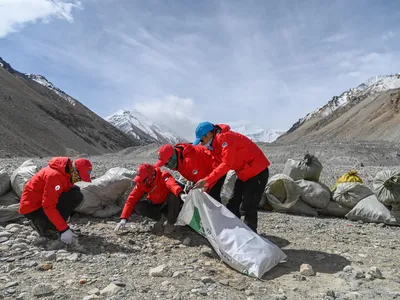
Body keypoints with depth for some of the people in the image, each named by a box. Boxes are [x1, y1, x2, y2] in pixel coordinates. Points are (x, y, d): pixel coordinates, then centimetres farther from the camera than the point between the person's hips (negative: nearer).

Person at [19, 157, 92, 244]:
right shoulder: (54, 175, -30)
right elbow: (49, 207, -31)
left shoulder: (69, 172, -2)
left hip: (45, 200, 9)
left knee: (76, 195, -6)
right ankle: (41, 224, -3)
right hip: (31, 208, -8)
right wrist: (64, 229, -31)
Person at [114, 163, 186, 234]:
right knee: (137, 206, -21)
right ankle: (161, 218, -1)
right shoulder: (141, 183, -15)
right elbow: (132, 199, -17)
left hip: (169, 205, -4)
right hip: (155, 205, 4)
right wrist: (123, 218, -25)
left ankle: (171, 223, -15)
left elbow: (172, 184, -51)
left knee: (174, 195, -36)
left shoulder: (163, 176, -29)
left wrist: (181, 194, -73)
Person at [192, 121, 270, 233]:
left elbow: (226, 164, -31)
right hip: (244, 173, 10)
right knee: (233, 204, 13)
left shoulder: (225, 137, -24)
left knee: (247, 207, -9)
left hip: (257, 171, -10)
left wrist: (206, 180, -32)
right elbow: (217, 165, 6)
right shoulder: (215, 144, 6)